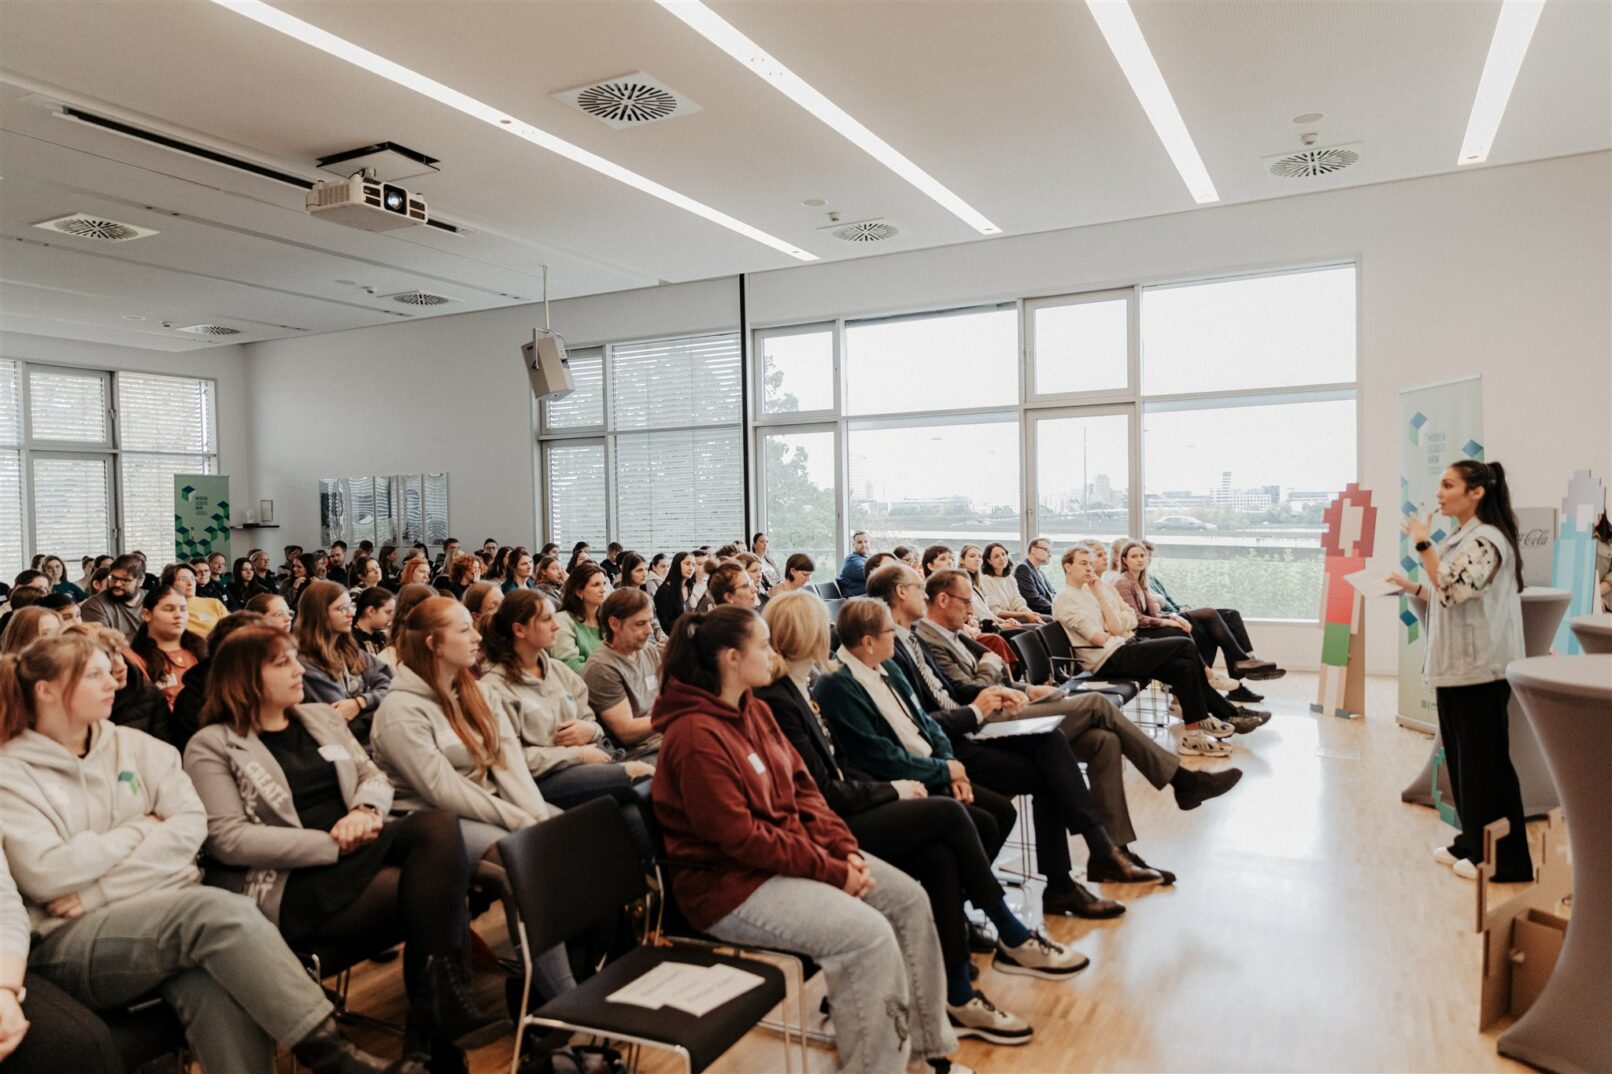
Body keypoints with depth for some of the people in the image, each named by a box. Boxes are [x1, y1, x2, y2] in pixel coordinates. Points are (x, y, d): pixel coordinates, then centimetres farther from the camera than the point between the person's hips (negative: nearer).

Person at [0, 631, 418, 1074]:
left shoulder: (134, 745, 12)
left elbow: (192, 822, 1)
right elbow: (45, 875, -11)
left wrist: (99, 889, -8)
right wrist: (140, 829, -2)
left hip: (171, 907, 4)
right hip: (71, 944, -3)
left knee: (220, 990, -33)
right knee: (220, 911, -33)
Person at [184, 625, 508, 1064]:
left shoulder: (322, 717, 21)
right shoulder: (212, 746, 2)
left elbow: (374, 777, 18)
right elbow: (228, 839, -9)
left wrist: (365, 810, -8)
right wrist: (330, 845, -16)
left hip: (360, 850, 6)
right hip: (294, 883, -5)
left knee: (438, 824, -30)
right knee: (434, 888, -31)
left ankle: (442, 1005, -31)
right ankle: (441, 1009, -21)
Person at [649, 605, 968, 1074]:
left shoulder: (754, 710, 6)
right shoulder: (696, 736, -23)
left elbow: (802, 787, 9)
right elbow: (740, 838, -24)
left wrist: (846, 850, -5)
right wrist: (831, 871, -19)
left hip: (795, 852, 10)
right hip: (731, 881, -9)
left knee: (908, 898, 3)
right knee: (869, 935, -24)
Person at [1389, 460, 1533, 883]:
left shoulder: (1487, 540, -14)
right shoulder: (1460, 540, 15)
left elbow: (1452, 590, -25)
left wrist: (1423, 544, -19)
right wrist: (1412, 587, 8)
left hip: (1481, 668, -10)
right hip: (1455, 666, 10)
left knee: (1484, 762, -2)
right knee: (1461, 760, 15)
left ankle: (1501, 860, 9)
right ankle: (1471, 844, 26)